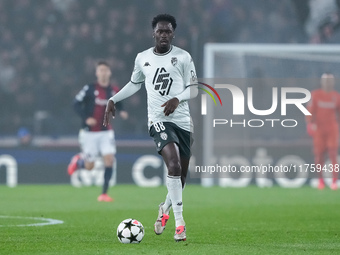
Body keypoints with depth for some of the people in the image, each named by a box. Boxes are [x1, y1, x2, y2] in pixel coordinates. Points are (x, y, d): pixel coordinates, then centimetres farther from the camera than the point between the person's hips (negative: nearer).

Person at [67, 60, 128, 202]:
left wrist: (121, 112, -6)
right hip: (89, 132, -3)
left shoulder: (114, 90, 2)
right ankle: (77, 160, 39)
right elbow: (76, 103, -8)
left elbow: (117, 105, 16)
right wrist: (86, 118, -21)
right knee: (89, 166, 1)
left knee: (109, 160, -13)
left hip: (106, 132, 3)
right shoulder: (89, 88, -9)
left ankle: (104, 193, -3)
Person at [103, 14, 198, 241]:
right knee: (174, 165, -24)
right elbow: (134, 84, 24)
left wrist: (178, 98, -17)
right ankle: (180, 222, -23)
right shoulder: (142, 58, 7)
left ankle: (165, 209, 37)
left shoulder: (183, 57, 2)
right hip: (158, 120, -2)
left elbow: (193, 89, 2)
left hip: (183, 120, 2)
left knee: (182, 173, 7)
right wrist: (113, 100, 15)